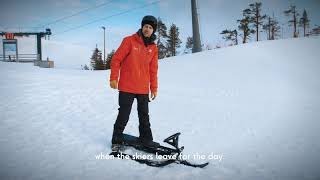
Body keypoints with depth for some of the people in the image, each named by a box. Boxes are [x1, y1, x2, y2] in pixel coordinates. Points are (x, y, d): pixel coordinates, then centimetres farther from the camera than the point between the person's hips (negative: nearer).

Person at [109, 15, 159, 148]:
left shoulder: (153, 47, 8)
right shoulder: (129, 41, -5)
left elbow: (153, 70, 12)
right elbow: (116, 59, -5)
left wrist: (154, 87, 11)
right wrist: (113, 78, -11)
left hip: (144, 89, 5)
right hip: (127, 87, -4)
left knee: (144, 115, 13)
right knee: (124, 115, 1)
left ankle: (146, 139, 27)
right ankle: (117, 139, 18)